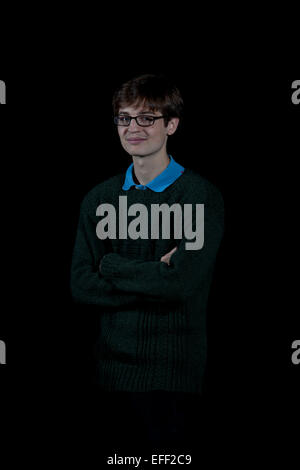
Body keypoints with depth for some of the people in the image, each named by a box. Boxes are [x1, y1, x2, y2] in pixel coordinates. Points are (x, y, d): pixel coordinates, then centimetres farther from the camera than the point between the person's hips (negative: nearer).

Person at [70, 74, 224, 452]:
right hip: (113, 367, 4)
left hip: (174, 375, -4)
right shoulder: (99, 198, 5)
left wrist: (111, 265, -9)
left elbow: (182, 284, -21)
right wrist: (155, 280, -13)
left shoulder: (201, 196, -10)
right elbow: (80, 286, -3)